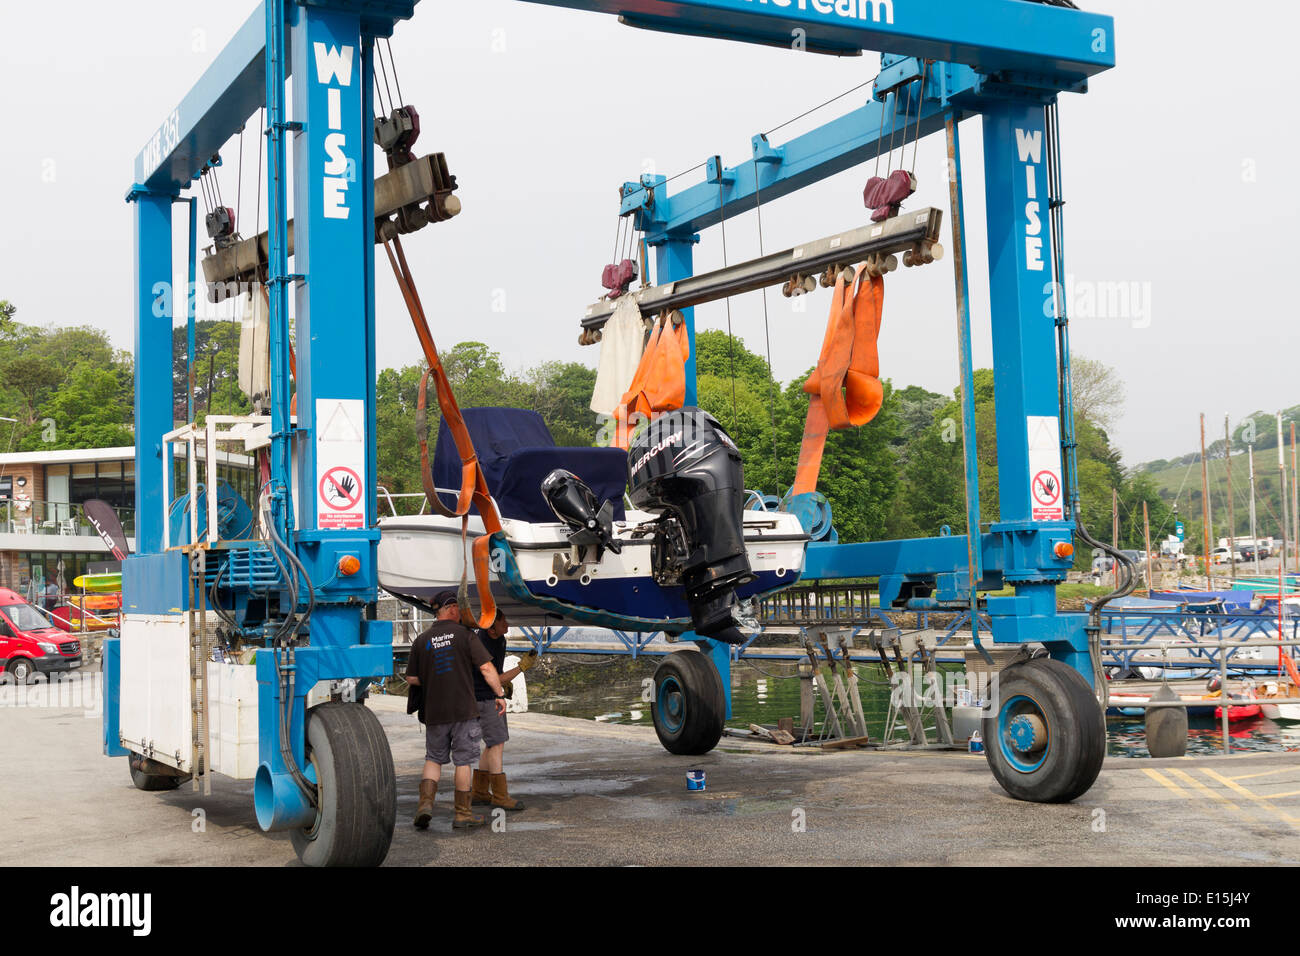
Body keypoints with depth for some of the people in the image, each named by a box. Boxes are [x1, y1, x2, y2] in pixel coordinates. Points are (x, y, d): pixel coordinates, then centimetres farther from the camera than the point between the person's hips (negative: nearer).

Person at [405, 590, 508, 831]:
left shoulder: (422, 640, 4)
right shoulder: (465, 634, -5)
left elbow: (411, 678, 8)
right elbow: (486, 668, -9)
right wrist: (500, 694, 0)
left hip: (434, 711, 3)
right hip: (464, 710, -3)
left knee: (433, 759, 16)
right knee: (463, 761, 5)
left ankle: (425, 804, -1)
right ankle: (463, 814, 10)